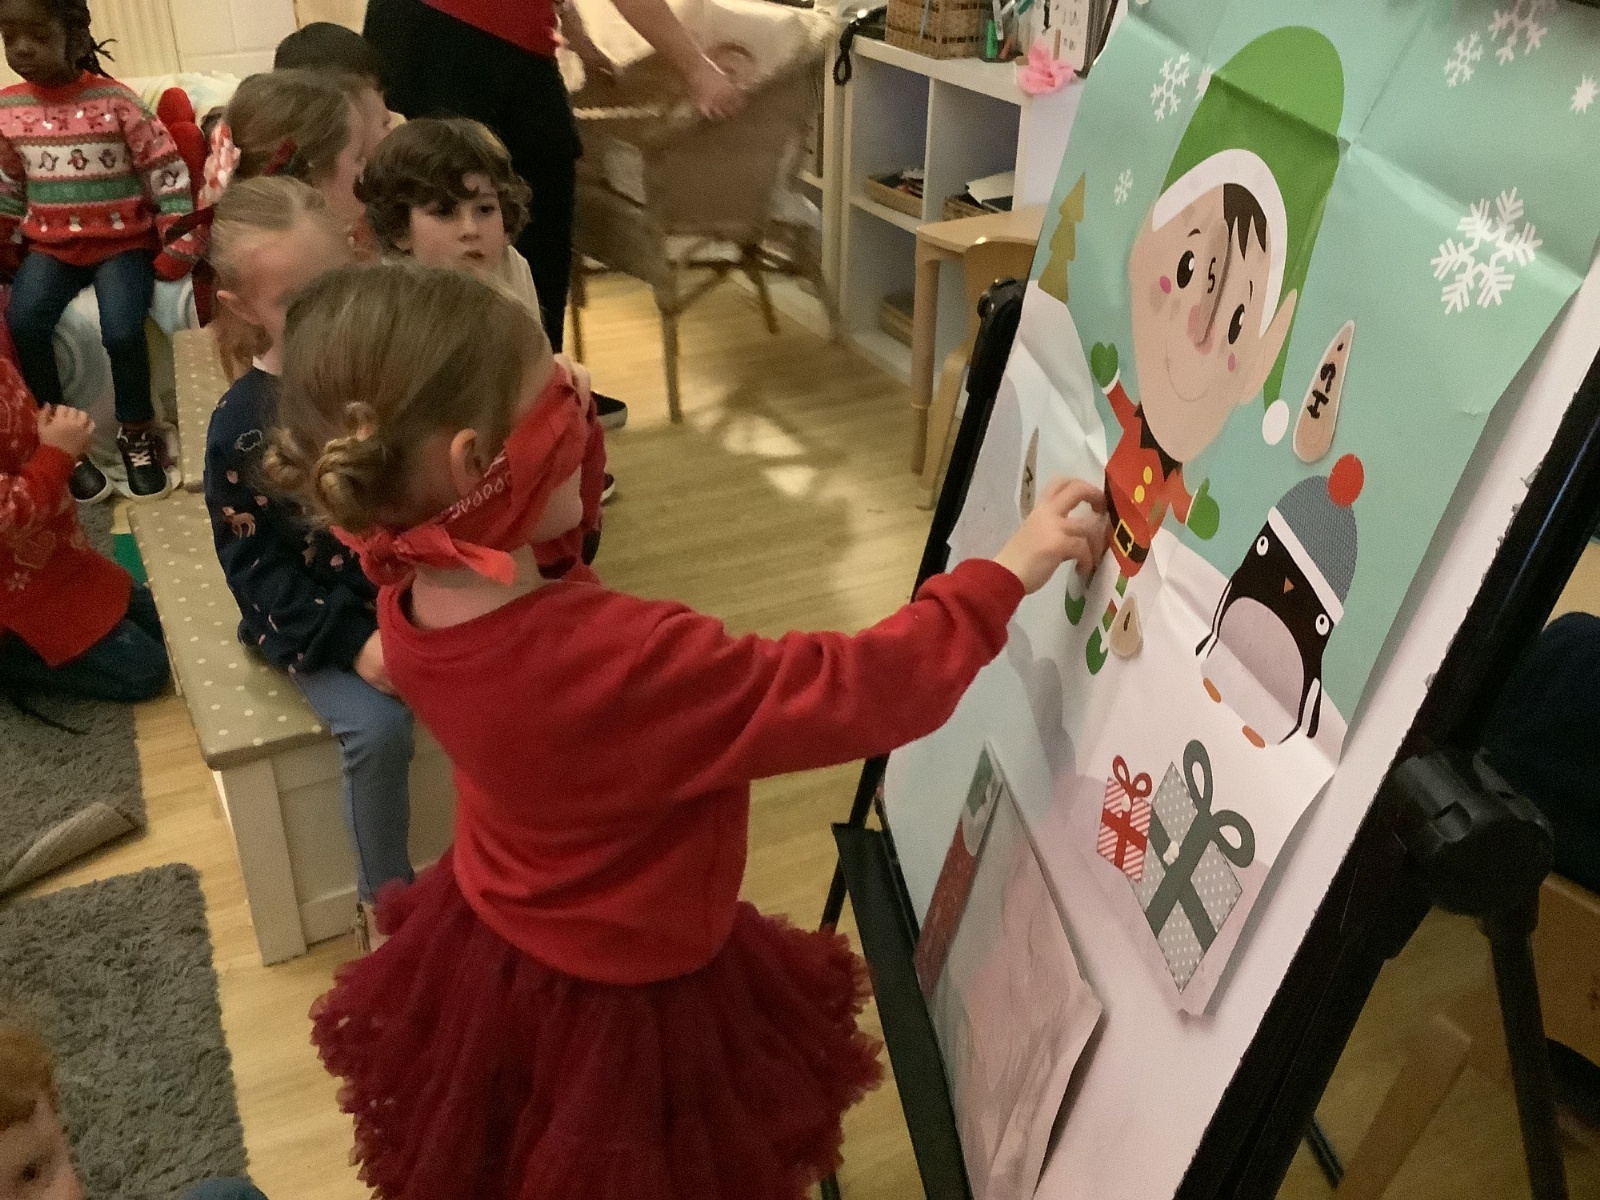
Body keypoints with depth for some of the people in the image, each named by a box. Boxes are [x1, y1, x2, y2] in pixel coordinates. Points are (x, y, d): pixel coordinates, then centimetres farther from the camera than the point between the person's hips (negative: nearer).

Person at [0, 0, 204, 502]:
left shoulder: (115, 101, -10)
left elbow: (168, 171, -7)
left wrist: (180, 247, -11)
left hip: (121, 241, -4)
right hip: (51, 244, 4)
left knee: (121, 331, -28)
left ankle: (136, 434, 1)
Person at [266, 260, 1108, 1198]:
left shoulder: (415, 601, -17)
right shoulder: (621, 660, -41)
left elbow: (548, 523, 4)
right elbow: (854, 694, -35)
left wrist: (561, 415, -15)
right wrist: (1009, 572, -26)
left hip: (492, 945, 8)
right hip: (622, 993, -7)